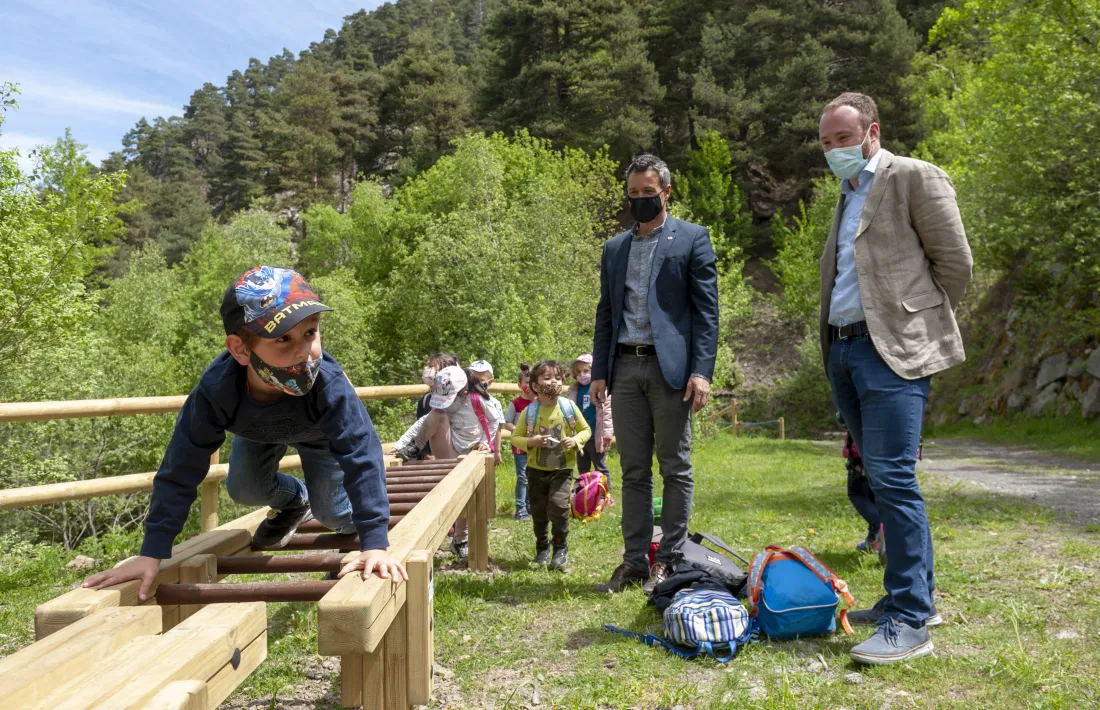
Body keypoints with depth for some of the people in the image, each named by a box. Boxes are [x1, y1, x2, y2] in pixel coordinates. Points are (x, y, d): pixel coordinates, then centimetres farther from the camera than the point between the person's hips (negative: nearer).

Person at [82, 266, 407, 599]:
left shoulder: (329, 384, -48)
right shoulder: (215, 390, -43)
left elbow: (362, 456, -46)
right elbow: (181, 469, -35)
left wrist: (375, 544, -52)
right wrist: (152, 553, -34)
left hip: (319, 433, -2)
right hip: (257, 432, 2)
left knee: (332, 514, -8)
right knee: (243, 489, -10)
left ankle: (351, 523, 28)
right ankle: (293, 500, 20)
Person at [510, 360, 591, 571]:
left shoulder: (568, 407, -6)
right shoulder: (529, 411, -7)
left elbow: (586, 430, 4)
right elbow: (515, 437, 0)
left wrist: (575, 441, -15)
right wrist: (531, 441, -18)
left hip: (562, 469, -1)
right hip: (536, 469, 2)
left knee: (558, 504, -17)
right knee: (538, 511, 10)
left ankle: (561, 547, 5)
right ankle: (542, 546, 33)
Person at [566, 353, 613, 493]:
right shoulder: (573, 390, 5)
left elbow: (608, 412, -14)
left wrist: (607, 433, -16)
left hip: (595, 437, -5)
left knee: (601, 468, 6)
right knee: (582, 469, 15)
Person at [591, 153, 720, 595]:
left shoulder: (692, 240, 2)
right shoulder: (614, 249, 17)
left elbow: (706, 310, -4)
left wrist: (701, 371, -13)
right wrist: (599, 371, 9)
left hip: (670, 367, -5)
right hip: (625, 367, 5)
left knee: (675, 468, 2)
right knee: (633, 470, 8)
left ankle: (670, 560, 11)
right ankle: (635, 559, 14)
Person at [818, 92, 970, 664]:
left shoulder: (914, 178, -1)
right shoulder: (846, 196, 23)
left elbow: (956, 263, -4)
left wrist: (923, 325, 2)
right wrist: (830, 343, 12)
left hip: (892, 349, -8)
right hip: (843, 349, 8)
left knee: (892, 477, -14)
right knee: (881, 480, 10)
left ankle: (911, 621, -9)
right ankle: (908, 594, 20)